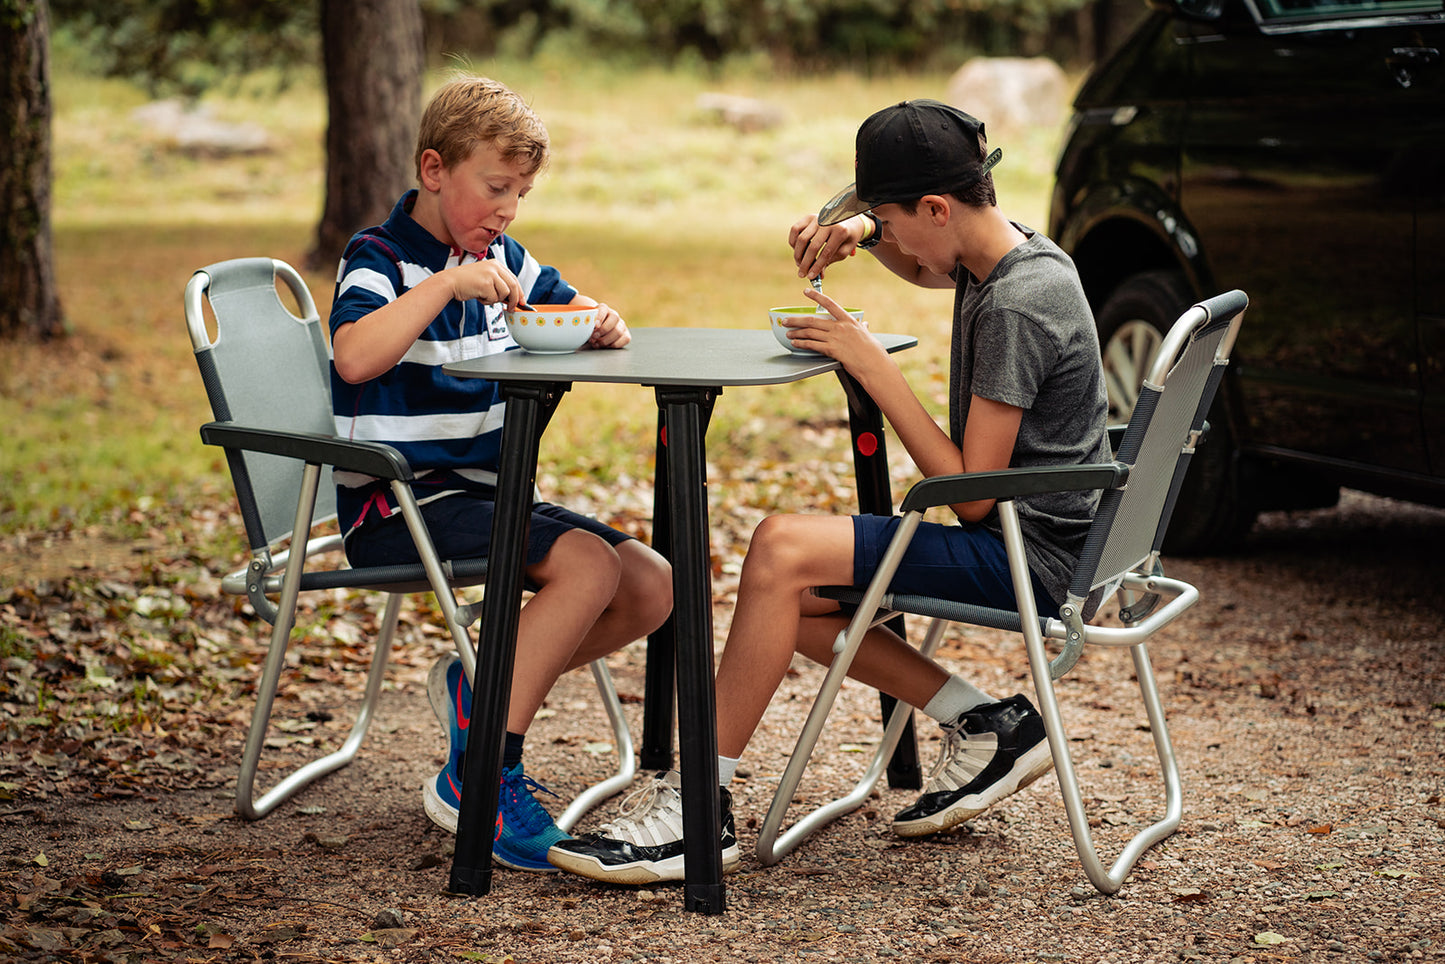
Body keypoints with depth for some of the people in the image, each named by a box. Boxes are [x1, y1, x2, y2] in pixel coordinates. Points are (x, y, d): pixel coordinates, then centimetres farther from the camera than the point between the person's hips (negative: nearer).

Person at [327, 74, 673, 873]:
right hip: (399, 504, -8)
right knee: (587, 564, -27)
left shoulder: (502, 259, 13)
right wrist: (446, 284, -30)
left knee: (652, 587, -5)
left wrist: (604, 325, 2)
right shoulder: (379, 259, -9)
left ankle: (481, 686, 8)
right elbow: (355, 357, -29)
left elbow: (573, 314, 26)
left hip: (482, 496, 8)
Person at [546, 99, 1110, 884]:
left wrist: (872, 364, -17)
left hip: (1033, 558, -10)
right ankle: (986, 729, 9)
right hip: (1016, 537, 10)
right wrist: (855, 231, 9)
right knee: (788, 595, 9)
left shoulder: (1018, 304, -21)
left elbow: (971, 494, -21)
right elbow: (922, 268, 33)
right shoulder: (998, 255, 7)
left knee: (781, 550, -22)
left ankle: (697, 809, -17)